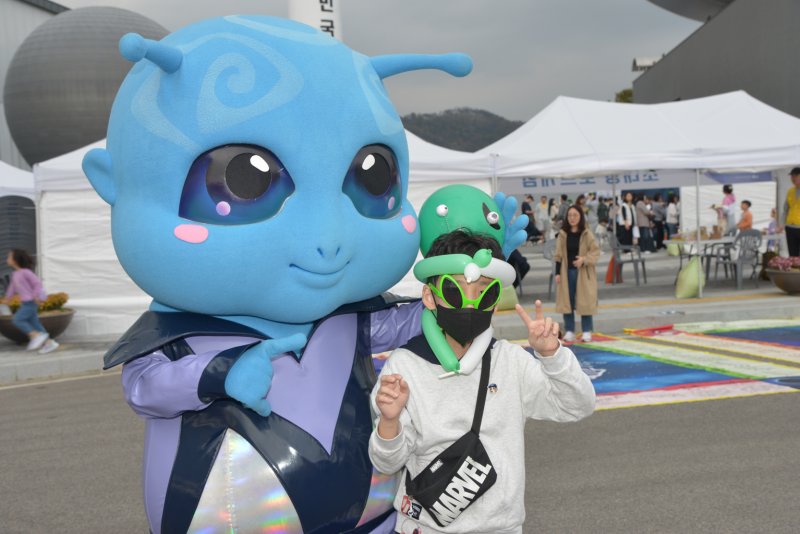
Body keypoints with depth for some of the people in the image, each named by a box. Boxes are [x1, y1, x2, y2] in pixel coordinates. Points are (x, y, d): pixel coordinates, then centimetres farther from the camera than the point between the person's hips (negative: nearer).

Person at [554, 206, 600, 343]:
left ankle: (587, 331, 12)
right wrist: (557, 273, 1)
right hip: (567, 272, 2)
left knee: (585, 301, 2)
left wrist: (584, 259, -20)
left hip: (583, 272, -2)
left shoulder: (587, 234, -3)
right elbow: (558, 255, 5)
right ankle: (569, 331, 13)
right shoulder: (563, 234, 3)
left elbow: (595, 251, -4)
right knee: (567, 301, 4)